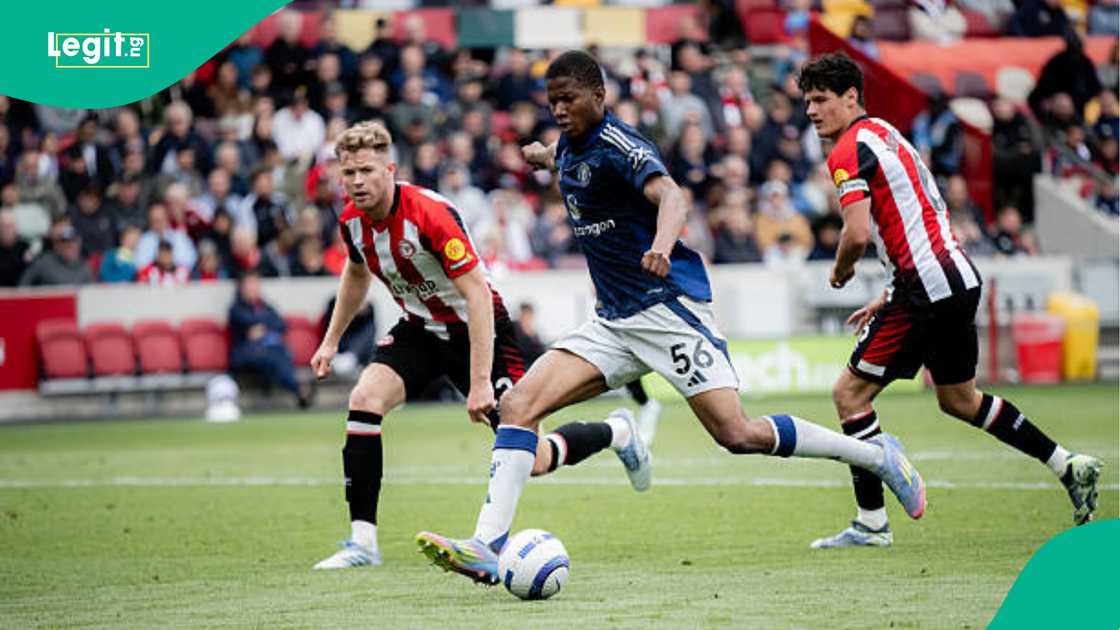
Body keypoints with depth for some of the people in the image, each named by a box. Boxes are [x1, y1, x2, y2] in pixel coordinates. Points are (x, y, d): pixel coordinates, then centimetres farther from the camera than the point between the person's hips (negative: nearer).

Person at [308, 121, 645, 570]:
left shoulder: (430, 214, -30)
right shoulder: (352, 221, -7)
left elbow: (478, 294, -30)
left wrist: (481, 382, -34)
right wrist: (331, 340, 19)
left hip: (475, 327, -6)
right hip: (420, 328, 6)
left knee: (531, 461, -5)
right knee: (364, 400, -20)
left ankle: (615, 433, 26)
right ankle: (362, 541, -16)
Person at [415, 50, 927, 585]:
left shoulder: (617, 144, -13)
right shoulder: (570, 148, 11)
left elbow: (669, 195, -33)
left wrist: (662, 245, -53)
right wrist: (542, 155, 56)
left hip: (668, 305, -8)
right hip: (614, 321, 8)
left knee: (737, 434, -14)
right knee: (518, 405, -10)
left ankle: (877, 456, 6)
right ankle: (487, 547, -18)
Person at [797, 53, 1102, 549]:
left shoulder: (850, 150, -11)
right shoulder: (886, 133, 20)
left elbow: (858, 233, -23)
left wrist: (839, 271, -2)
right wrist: (888, 298, 23)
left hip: (926, 286, -10)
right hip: (960, 278, 10)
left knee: (850, 393, -4)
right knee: (959, 399, 25)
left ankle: (872, 523, -5)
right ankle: (1069, 467, 27)